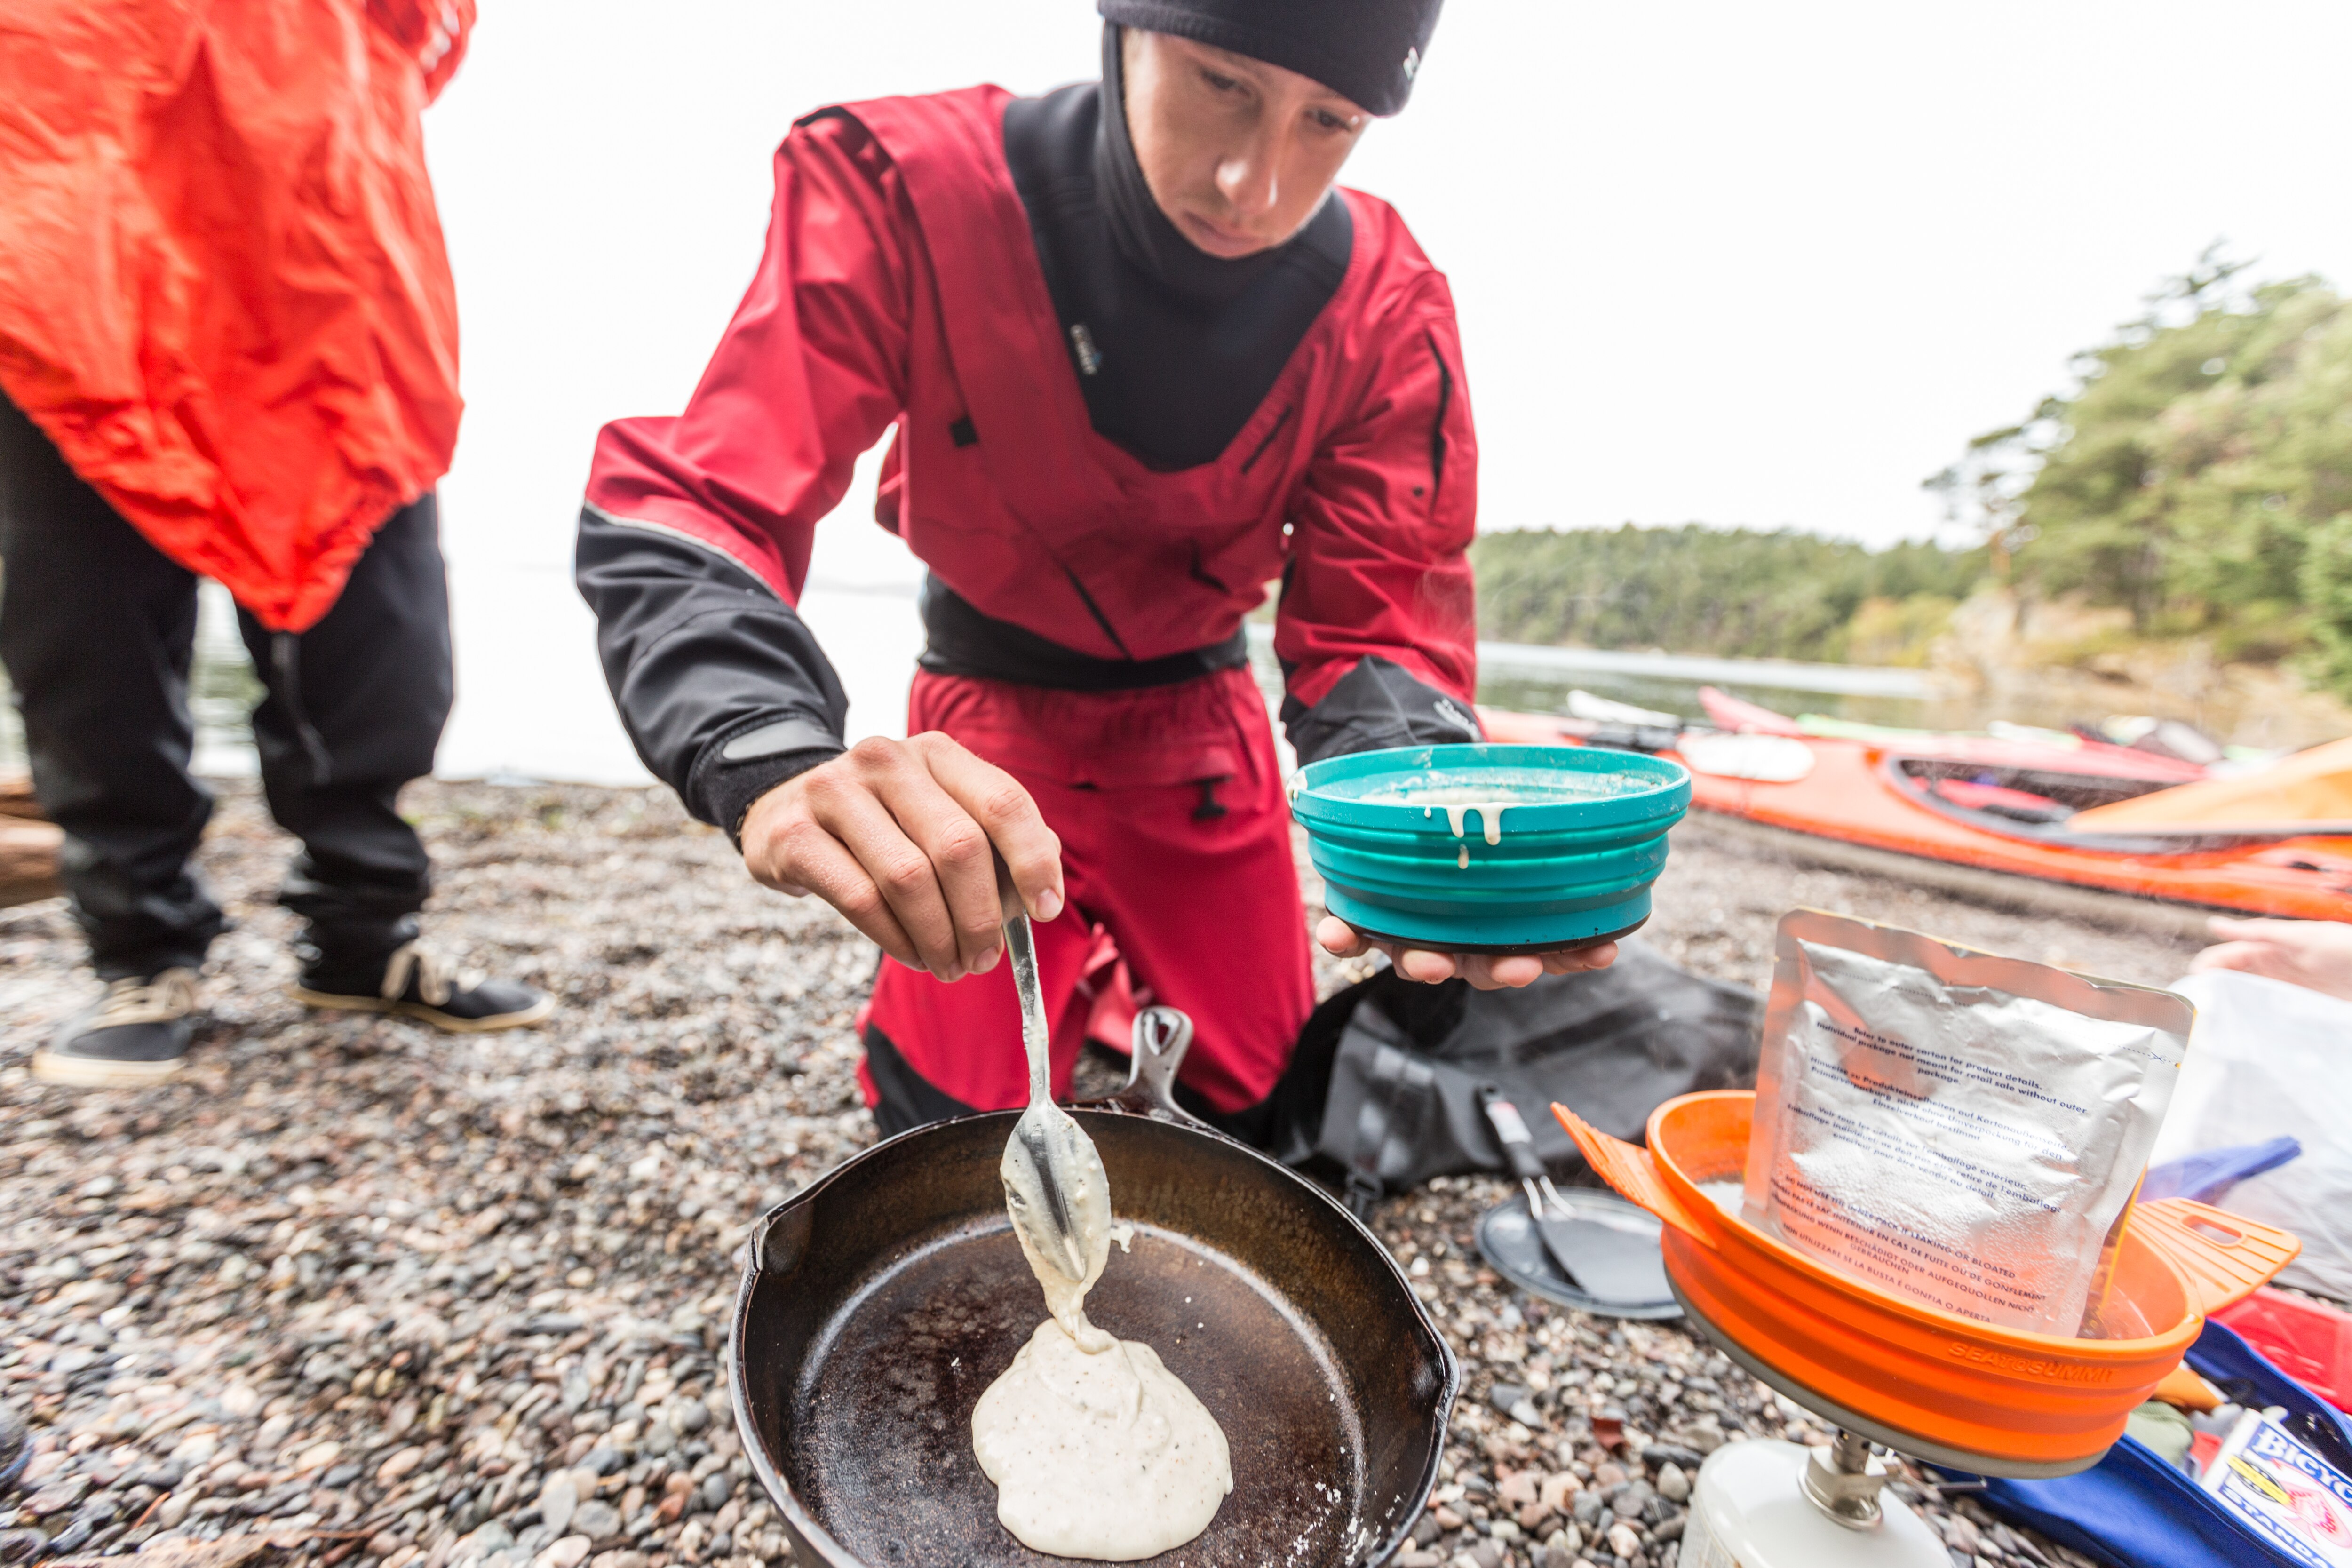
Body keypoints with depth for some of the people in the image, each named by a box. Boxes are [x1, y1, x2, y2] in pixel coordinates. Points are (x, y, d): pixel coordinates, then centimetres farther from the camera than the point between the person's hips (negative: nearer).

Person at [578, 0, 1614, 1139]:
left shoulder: (1387, 311, -16)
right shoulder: (910, 191, -24)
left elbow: (1376, 630, -15)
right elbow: (685, 509, -29)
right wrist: (779, 762, -51)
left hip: (1204, 733, 3)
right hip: (988, 731, -1)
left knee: (1253, 1110, 12)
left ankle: (1130, 1013, 43)